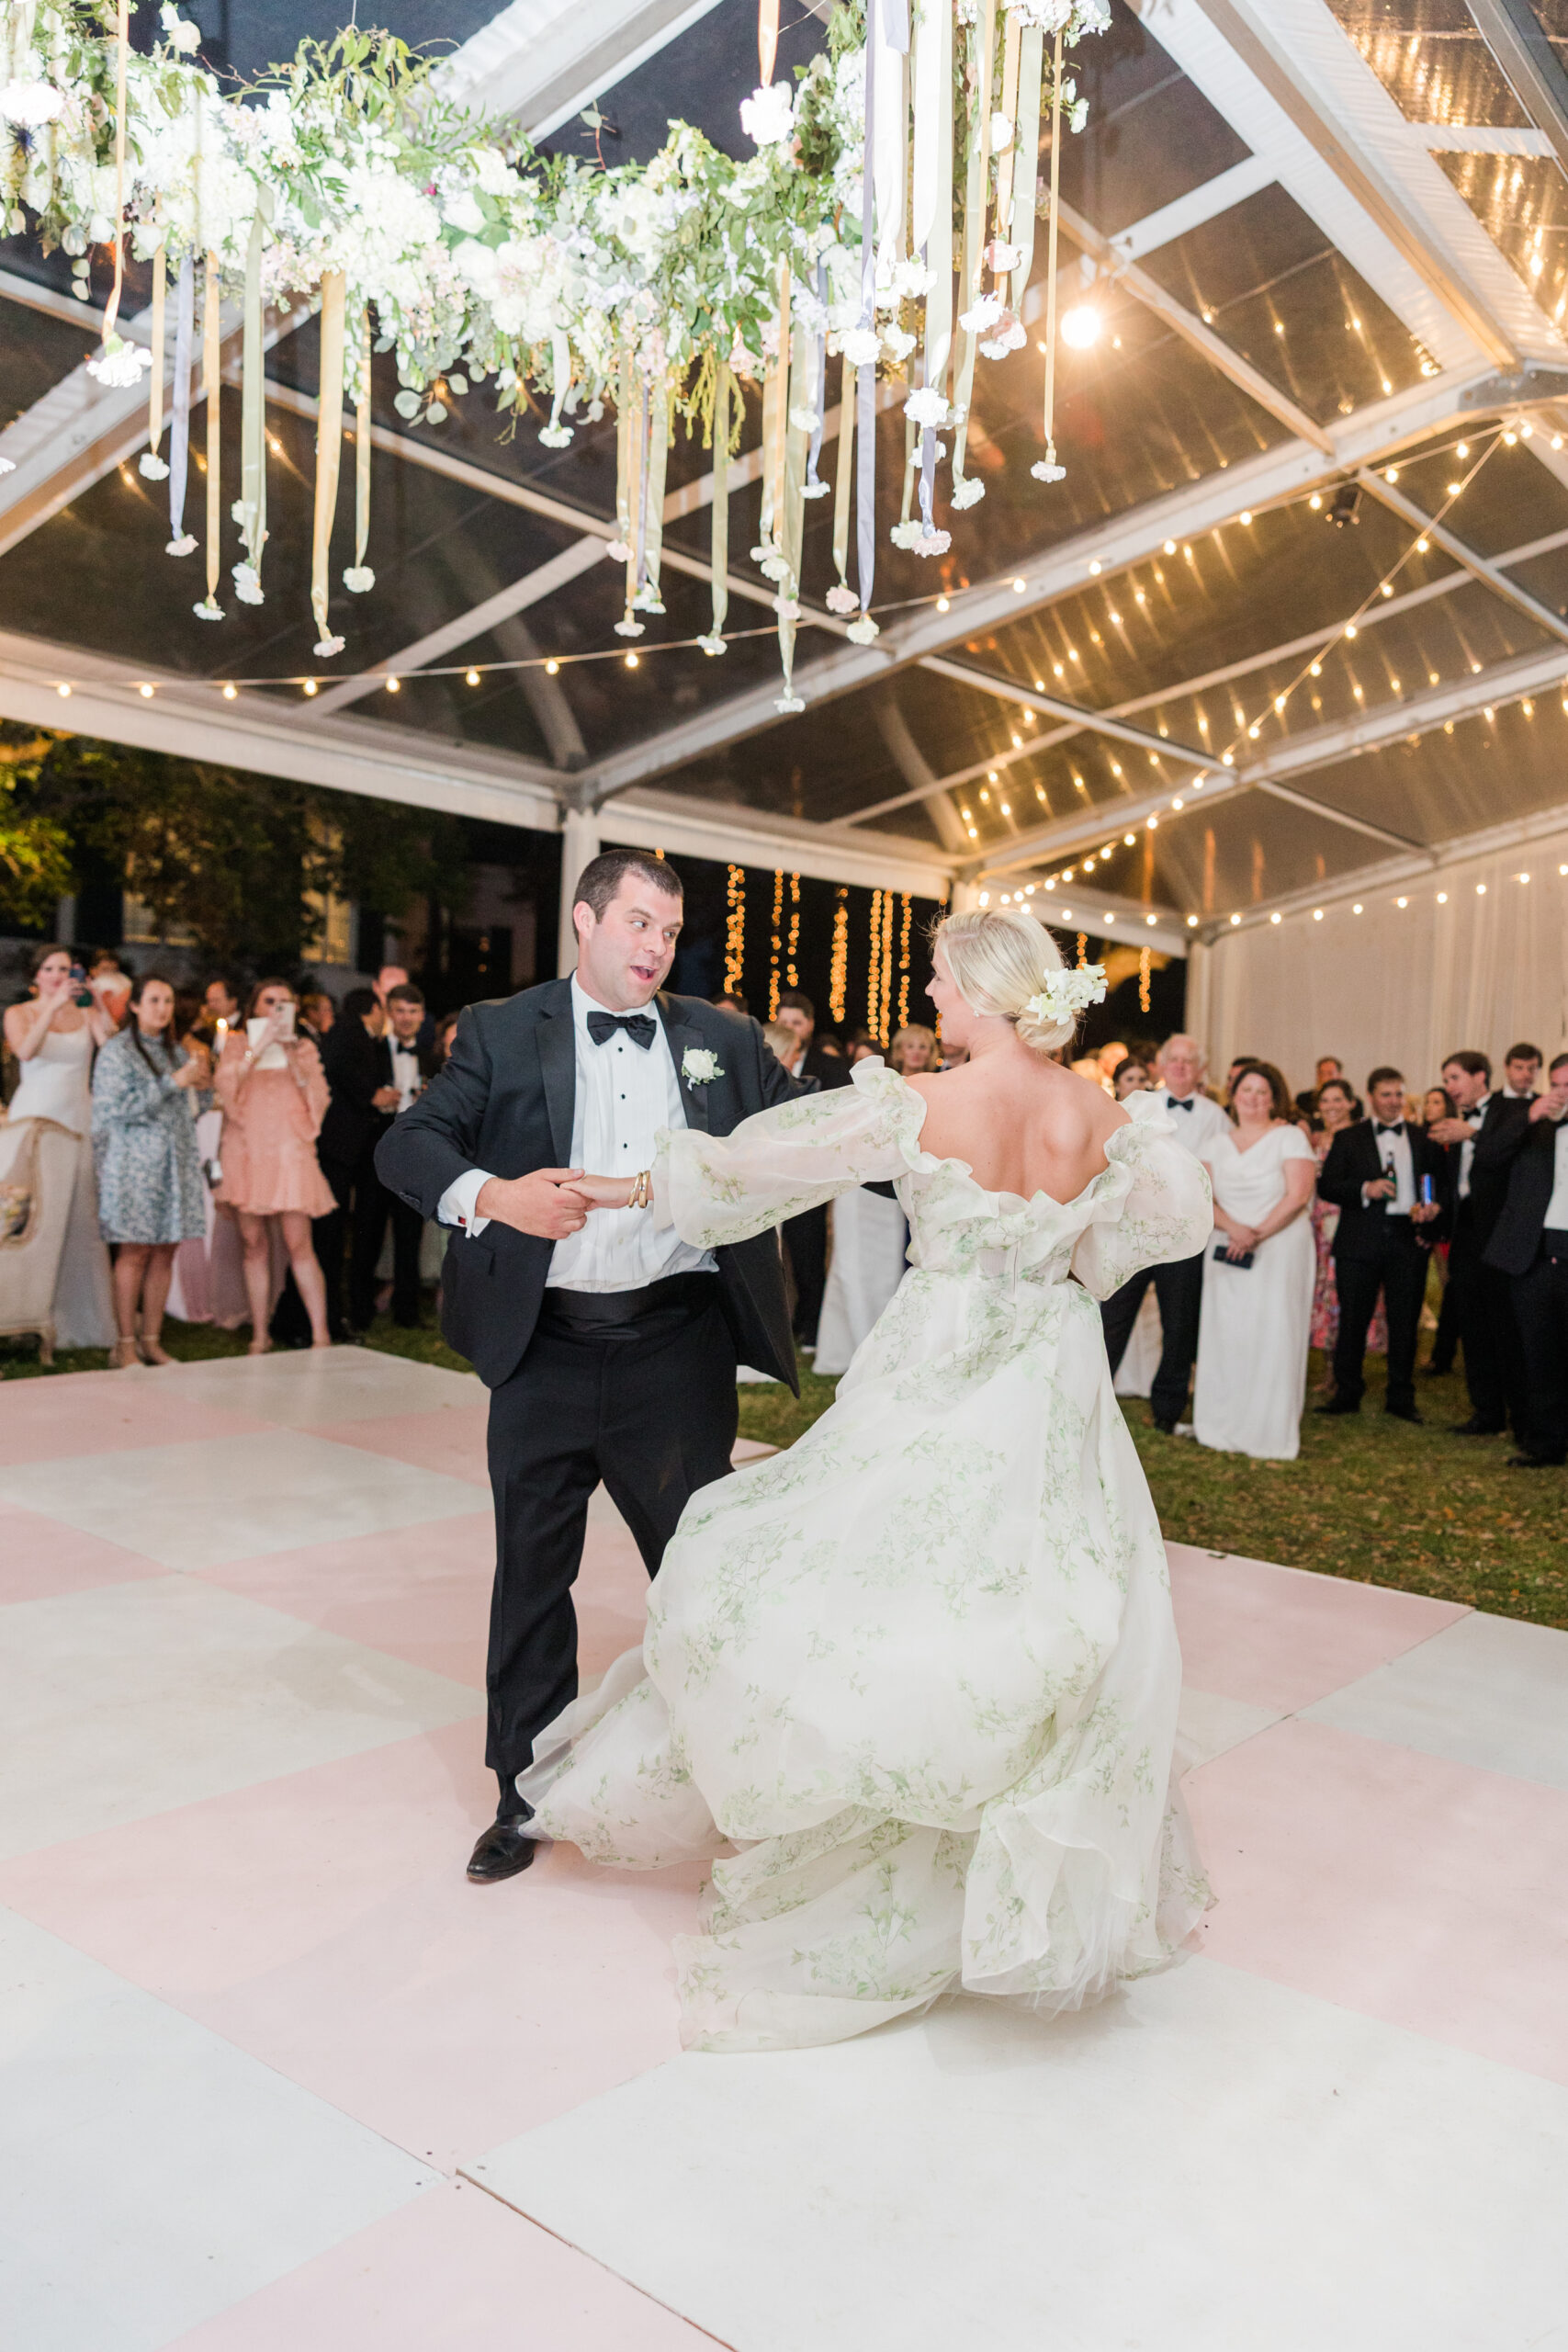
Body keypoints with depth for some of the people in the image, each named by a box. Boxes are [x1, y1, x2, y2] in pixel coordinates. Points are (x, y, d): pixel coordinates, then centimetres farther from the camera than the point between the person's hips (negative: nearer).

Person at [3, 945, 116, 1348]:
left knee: (82, 1219, 0)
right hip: (34, 1119, -2)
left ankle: (82, 1321, 6)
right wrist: (54, 1004, -21)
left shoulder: (85, 1014, 11)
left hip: (78, 1124, 2)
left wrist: (95, 1000, -13)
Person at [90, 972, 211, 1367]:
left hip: (177, 1162, 6)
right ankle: (126, 1345, 0)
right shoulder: (116, 1051, -1)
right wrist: (173, 1082, -15)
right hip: (135, 1163, -6)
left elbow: (192, 1108, 23)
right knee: (134, 1252, -6)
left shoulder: (178, 1052, 17)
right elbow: (117, 1108, -12)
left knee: (164, 1252, 4)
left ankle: (151, 1340, 11)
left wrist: (203, 1086, 1)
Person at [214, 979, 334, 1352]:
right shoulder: (237, 1043, 13)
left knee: (298, 1244, -8)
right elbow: (226, 1085, -6)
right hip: (247, 1150, 1)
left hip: (289, 1150, -1)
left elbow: (316, 1098, 1)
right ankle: (260, 1335, 9)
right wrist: (259, 1046, -9)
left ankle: (320, 1333, -7)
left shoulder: (303, 1048, 14)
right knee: (255, 1245, 2)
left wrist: (291, 1056, -6)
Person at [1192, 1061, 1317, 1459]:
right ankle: (1224, 1429, 14)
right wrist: (1234, 1228, -16)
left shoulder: (1289, 1137, -1)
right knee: (1226, 1335, 4)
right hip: (1228, 1254, 4)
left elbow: (1298, 1196, -11)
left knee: (1271, 1336, -3)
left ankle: (1270, 1435, 5)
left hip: (1279, 1252, -4)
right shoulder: (1219, 1144, 12)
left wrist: (1257, 1234, -14)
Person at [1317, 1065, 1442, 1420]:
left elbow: (1439, 1187, 11)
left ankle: (1401, 1397, 16)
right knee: (1352, 1320, 3)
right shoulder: (1348, 1138, 7)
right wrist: (1365, 1189, -15)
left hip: (1408, 1240, 1)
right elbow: (1327, 1186, -1)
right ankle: (1347, 1393, 14)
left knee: (1405, 1322, 5)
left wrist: (1432, 1209, -10)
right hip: (1361, 1241, -1)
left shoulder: (1424, 1139, 11)